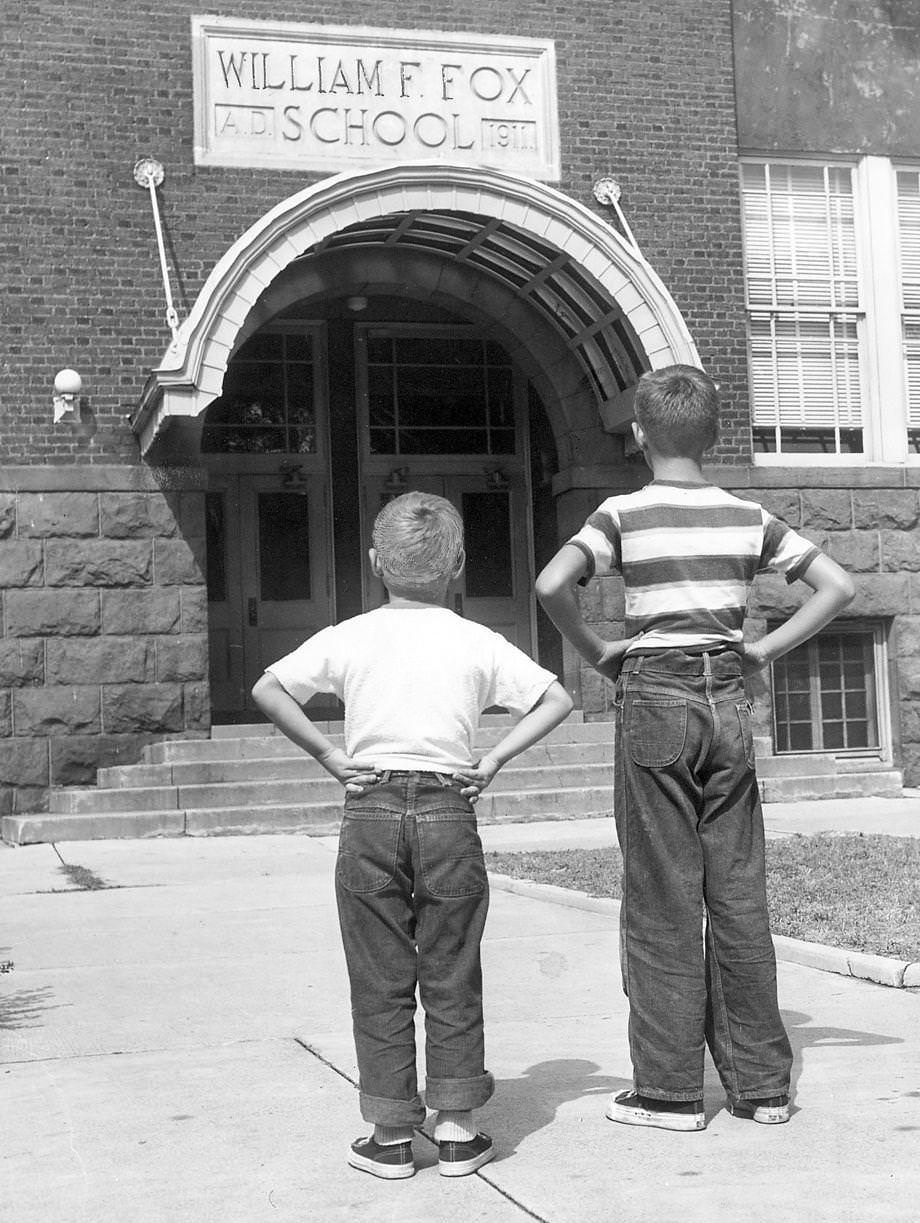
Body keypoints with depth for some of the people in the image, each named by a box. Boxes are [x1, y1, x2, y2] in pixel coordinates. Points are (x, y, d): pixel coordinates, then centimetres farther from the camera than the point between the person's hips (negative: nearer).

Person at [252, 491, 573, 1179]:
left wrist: (327, 755, -1)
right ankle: (456, 1130, 14)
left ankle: (392, 1136, 12)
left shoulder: (350, 638, 3)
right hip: (451, 811, 0)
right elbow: (558, 700, -1)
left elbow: (268, 691, -4)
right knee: (451, 978, 9)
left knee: (380, 980, 7)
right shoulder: (476, 642, 4)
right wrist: (494, 760, 0)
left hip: (372, 811, 0)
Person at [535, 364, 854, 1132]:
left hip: (655, 701, -3)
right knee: (739, 894, 9)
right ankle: (762, 1081, 16)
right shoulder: (747, 516, 6)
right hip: (728, 701, 4)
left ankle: (671, 1090, 7)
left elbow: (552, 585, -20)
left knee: (663, 899, 2)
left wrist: (596, 652, -5)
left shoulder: (625, 514, -5)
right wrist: (763, 651, 6)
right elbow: (838, 586, 4)